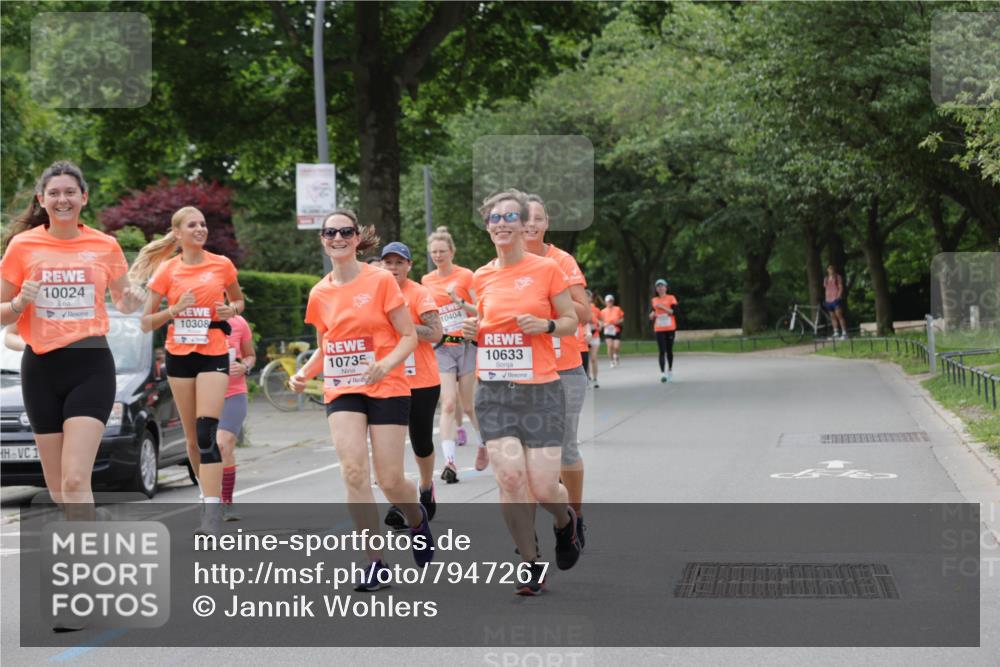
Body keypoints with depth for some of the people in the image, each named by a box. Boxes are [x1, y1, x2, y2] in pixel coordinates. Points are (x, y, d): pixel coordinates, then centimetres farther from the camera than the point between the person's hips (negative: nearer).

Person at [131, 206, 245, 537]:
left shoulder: (222, 265, 1)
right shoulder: (167, 270, 1)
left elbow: (238, 301, 18)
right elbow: (146, 322, 3)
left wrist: (231, 310, -5)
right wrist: (175, 309, -14)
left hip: (214, 355, -2)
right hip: (179, 356, 2)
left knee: (207, 432, -16)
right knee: (192, 436, 8)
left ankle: (212, 513, -22)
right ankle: (209, 494, 27)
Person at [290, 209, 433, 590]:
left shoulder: (381, 280, -6)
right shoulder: (320, 294, 7)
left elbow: (409, 337, -5)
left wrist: (385, 365, -23)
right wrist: (305, 374, 0)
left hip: (387, 388, -3)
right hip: (342, 391, 3)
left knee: (390, 481, -3)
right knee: (353, 471, -16)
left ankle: (417, 519, 33)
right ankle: (375, 561, -8)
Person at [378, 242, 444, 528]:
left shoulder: (419, 293, -7)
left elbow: (436, 334, -17)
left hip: (422, 381, -3)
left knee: (421, 442, 8)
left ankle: (426, 488, 35)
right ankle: (397, 503, -7)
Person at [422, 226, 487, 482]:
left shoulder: (465, 276, -3)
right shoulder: (426, 281, 8)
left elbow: (482, 311, -5)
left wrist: (460, 302, -19)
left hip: (466, 344, -2)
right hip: (442, 347, 2)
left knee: (469, 406, 6)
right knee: (449, 404, -11)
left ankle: (483, 446, 31)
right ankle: (449, 461, -18)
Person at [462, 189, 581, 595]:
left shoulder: (547, 269, -3)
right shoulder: (482, 277, 8)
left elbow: (571, 322, 4)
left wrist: (545, 325, -16)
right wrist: (473, 331, 0)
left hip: (540, 389, -3)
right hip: (494, 390, 3)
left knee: (543, 488, -7)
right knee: (510, 477, -12)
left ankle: (565, 522, 31)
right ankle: (531, 565, 4)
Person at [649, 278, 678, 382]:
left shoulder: (671, 298, 1)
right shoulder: (654, 300, 10)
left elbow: (674, 311, -11)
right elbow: (651, 317, 15)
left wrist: (662, 307, -18)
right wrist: (652, 315, -8)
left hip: (670, 329, -1)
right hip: (659, 330, 1)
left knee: (669, 350, 8)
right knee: (662, 351, -8)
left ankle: (670, 370, 26)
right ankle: (662, 373, -14)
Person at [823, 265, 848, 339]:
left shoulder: (838, 277, 2)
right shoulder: (826, 279, 18)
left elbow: (841, 288, -3)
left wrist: (838, 296, -14)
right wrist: (826, 299, 15)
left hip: (836, 299, -6)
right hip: (829, 300, 6)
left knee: (839, 315, -14)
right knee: (832, 317, 5)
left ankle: (844, 333, -16)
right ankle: (836, 333, 8)